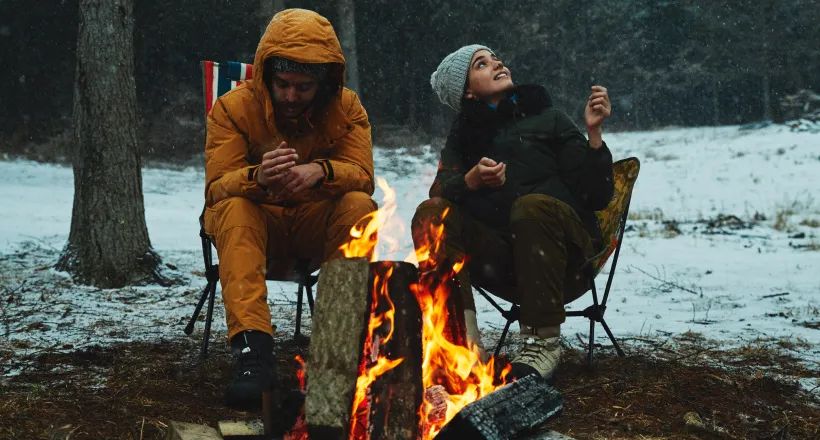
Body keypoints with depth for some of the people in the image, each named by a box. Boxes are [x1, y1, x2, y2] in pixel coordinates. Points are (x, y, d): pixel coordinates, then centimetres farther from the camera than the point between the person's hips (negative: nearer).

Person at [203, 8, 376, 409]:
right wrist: (257, 177, -44)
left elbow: (362, 177, -15)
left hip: (317, 223, 1)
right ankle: (253, 346, -46)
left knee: (359, 205, -29)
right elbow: (216, 188, -20)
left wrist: (321, 172, -40)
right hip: (256, 222, -1)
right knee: (233, 209, -34)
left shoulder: (347, 107, -6)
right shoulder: (234, 107, -11)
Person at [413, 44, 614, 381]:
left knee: (533, 205, -32)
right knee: (431, 214, -17)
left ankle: (543, 344, -28)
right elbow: (440, 191, -3)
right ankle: (464, 338, -29)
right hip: (500, 260, 3)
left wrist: (594, 132, -12)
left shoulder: (549, 120, 7)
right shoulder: (465, 135, 15)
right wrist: (473, 179, -23)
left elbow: (597, 197, -1)